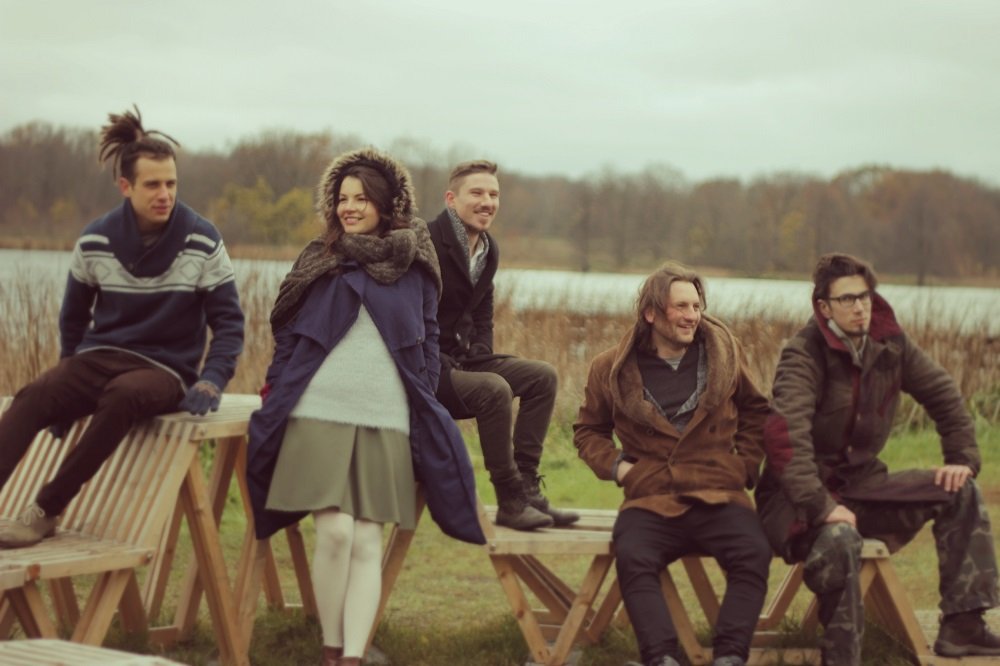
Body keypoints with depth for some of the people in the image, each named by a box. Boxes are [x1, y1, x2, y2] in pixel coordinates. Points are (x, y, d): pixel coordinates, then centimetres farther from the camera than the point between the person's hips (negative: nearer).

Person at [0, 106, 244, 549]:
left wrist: (210, 382, -16)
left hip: (165, 370, -2)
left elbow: (228, 322, -1)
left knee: (122, 395, -38)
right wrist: (71, 385, 12)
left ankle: (46, 511, -29)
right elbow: (73, 317, 17)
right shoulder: (95, 242, 2)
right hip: (99, 358, 2)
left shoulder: (202, 243, -4)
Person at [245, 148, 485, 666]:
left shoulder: (415, 267, 10)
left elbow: (428, 342, 13)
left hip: (388, 421, 1)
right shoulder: (319, 261, 10)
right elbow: (287, 334, 12)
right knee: (335, 532, -9)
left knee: (367, 542, -2)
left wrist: (425, 406, 6)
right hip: (320, 413, -1)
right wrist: (275, 393, 4)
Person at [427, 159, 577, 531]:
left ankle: (527, 484, -7)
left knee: (543, 376, -1)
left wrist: (478, 356, 1)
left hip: (461, 359, 9)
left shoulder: (488, 250, 12)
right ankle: (510, 501, -22)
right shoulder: (428, 244, -16)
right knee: (494, 389, -31)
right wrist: (446, 368, -22)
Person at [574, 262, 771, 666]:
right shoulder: (612, 368, 6)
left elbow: (756, 413, 24)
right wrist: (615, 465, 1)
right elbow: (588, 430, 20)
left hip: (719, 496, 1)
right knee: (633, 559, -34)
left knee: (753, 554, -31)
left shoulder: (724, 353, 9)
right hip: (650, 500, -1)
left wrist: (746, 466, 11)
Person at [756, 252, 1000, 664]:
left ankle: (961, 626, -7)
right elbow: (785, 435, -32)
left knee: (961, 492, -5)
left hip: (861, 481, 7)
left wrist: (962, 457, 1)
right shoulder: (804, 355, -18)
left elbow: (943, 395, 13)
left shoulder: (890, 343, 0)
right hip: (803, 492, -7)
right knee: (839, 538, -38)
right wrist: (821, 507, -39)